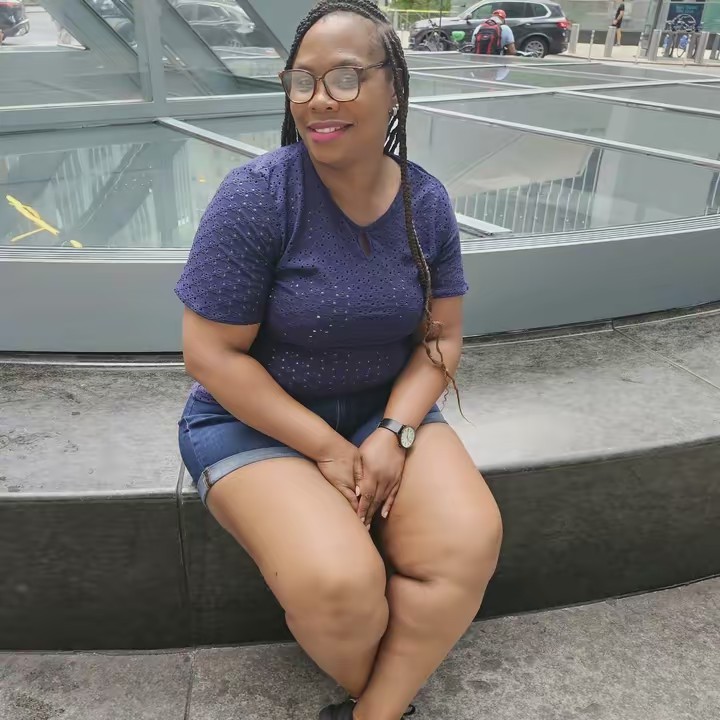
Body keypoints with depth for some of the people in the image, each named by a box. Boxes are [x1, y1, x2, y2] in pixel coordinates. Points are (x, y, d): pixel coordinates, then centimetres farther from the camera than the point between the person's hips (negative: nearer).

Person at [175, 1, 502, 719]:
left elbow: (442, 335, 2)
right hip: (256, 417, -4)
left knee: (470, 544, -18)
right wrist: (329, 450, -18)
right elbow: (212, 354, -16)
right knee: (339, 584, -25)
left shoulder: (425, 202, -3)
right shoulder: (255, 197, -17)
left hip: (384, 409, 5)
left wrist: (394, 434, -15)